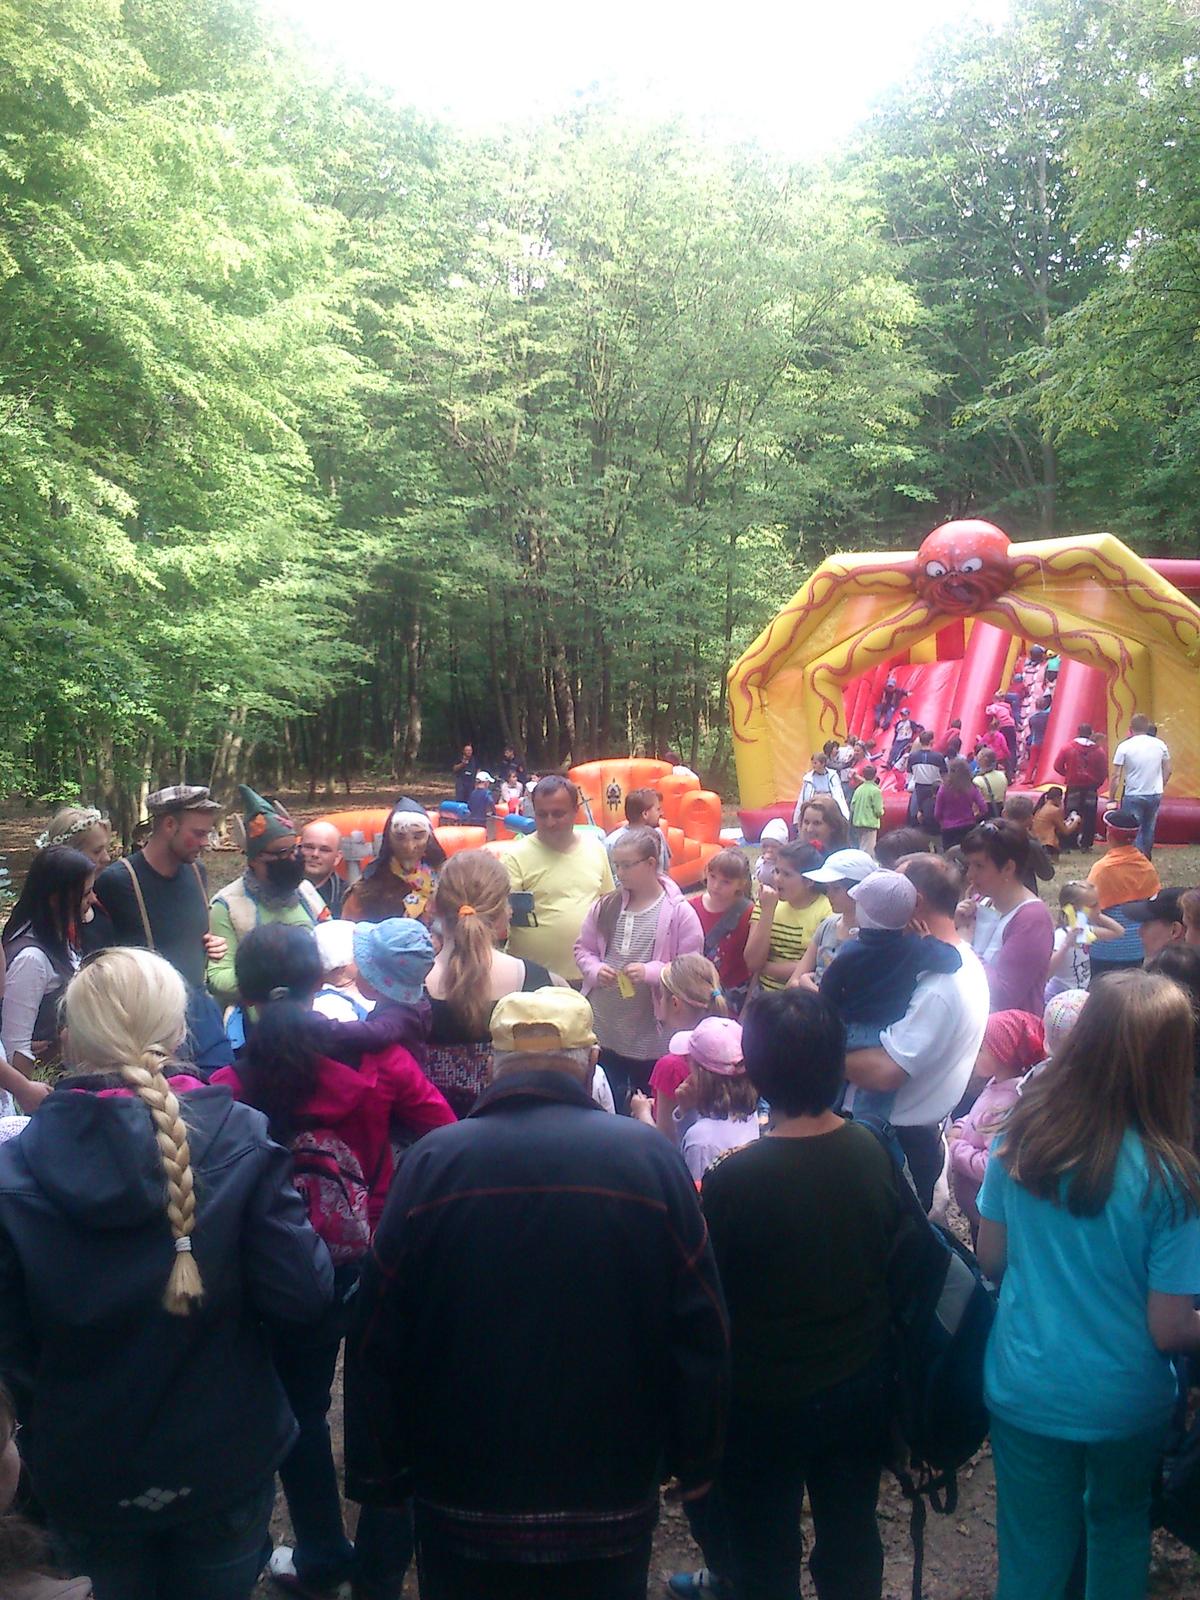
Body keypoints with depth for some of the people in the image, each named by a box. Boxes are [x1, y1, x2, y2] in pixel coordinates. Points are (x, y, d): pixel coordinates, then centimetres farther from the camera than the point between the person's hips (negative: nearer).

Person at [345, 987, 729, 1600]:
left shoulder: (434, 1160, -13)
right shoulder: (649, 1158, -12)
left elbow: (376, 1342, -7)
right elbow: (701, 1335, -7)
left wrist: (375, 1473, 6)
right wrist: (695, 1460, 7)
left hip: (461, 1501, 0)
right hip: (611, 1504, 0)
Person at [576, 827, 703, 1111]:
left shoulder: (678, 912, -10)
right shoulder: (606, 905, 3)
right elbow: (583, 949, 10)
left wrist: (651, 972, -23)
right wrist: (595, 970, -11)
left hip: (651, 1034, -4)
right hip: (603, 1028, 4)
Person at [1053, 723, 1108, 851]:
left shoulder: (1067, 748, -6)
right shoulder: (1098, 750, -4)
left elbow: (1057, 766, -3)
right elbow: (1104, 771, -2)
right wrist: (1096, 783, 14)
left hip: (1073, 787, 0)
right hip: (1091, 788, 0)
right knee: (1089, 816, 7)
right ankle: (1086, 843, 6)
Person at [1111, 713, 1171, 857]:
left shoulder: (1124, 746, -9)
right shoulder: (1160, 744, 1)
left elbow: (1116, 776, -10)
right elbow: (1168, 771, 7)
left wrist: (1112, 799, -4)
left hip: (1133, 796, -4)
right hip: (1155, 795, 4)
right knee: (1149, 830, 17)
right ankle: (1145, 859, 25)